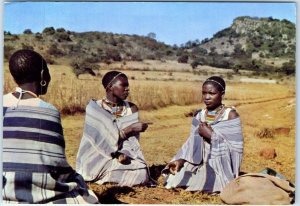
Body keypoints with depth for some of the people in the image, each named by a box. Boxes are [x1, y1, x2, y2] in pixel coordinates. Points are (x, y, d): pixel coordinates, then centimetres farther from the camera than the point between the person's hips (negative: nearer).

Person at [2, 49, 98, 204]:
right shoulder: (46, 111, -16)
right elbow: (56, 166, -15)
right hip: (38, 195, -6)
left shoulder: (5, 106, 1)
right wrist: (75, 179, 4)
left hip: (7, 196, 6)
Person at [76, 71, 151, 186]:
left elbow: (133, 140, -2)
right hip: (97, 160, -4)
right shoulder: (94, 108, -7)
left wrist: (124, 154, -21)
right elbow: (103, 140, -16)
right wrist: (130, 129, -23)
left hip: (123, 158, 4)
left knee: (141, 174, -26)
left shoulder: (131, 109, 3)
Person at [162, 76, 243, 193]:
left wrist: (211, 134, -18)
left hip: (221, 168, -5)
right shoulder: (199, 116, 7)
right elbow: (193, 143, 4)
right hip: (201, 165, 5)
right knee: (173, 179, -6)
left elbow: (235, 146, -16)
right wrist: (180, 160, -11)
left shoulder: (230, 115, -9)